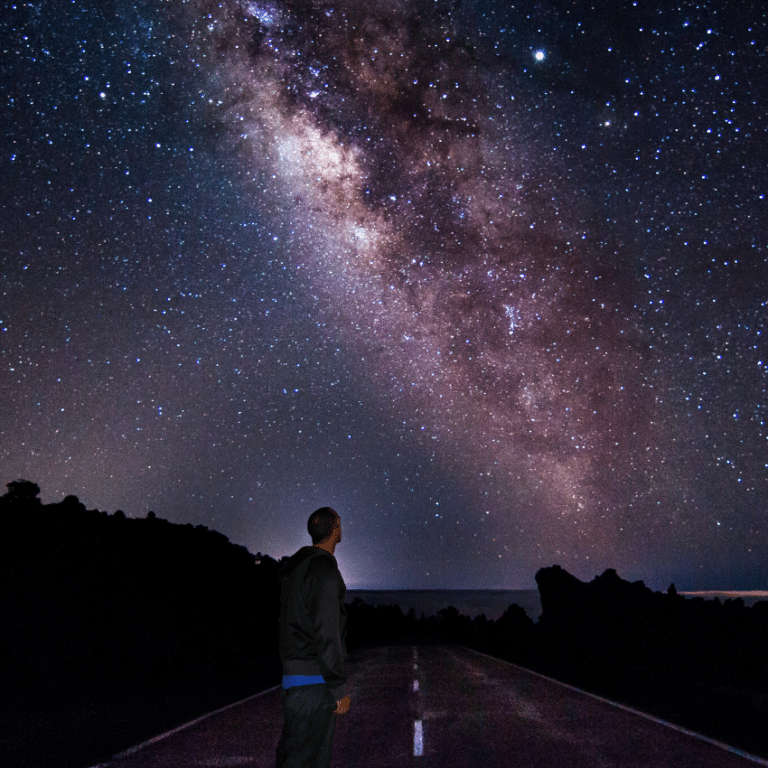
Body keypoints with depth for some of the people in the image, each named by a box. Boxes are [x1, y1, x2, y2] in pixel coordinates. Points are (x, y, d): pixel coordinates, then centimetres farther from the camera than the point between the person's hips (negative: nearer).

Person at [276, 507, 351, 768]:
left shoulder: (295, 568, 15)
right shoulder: (324, 569, -16)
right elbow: (326, 632, -21)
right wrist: (340, 688, -16)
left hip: (294, 673, 10)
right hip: (314, 680, -10)